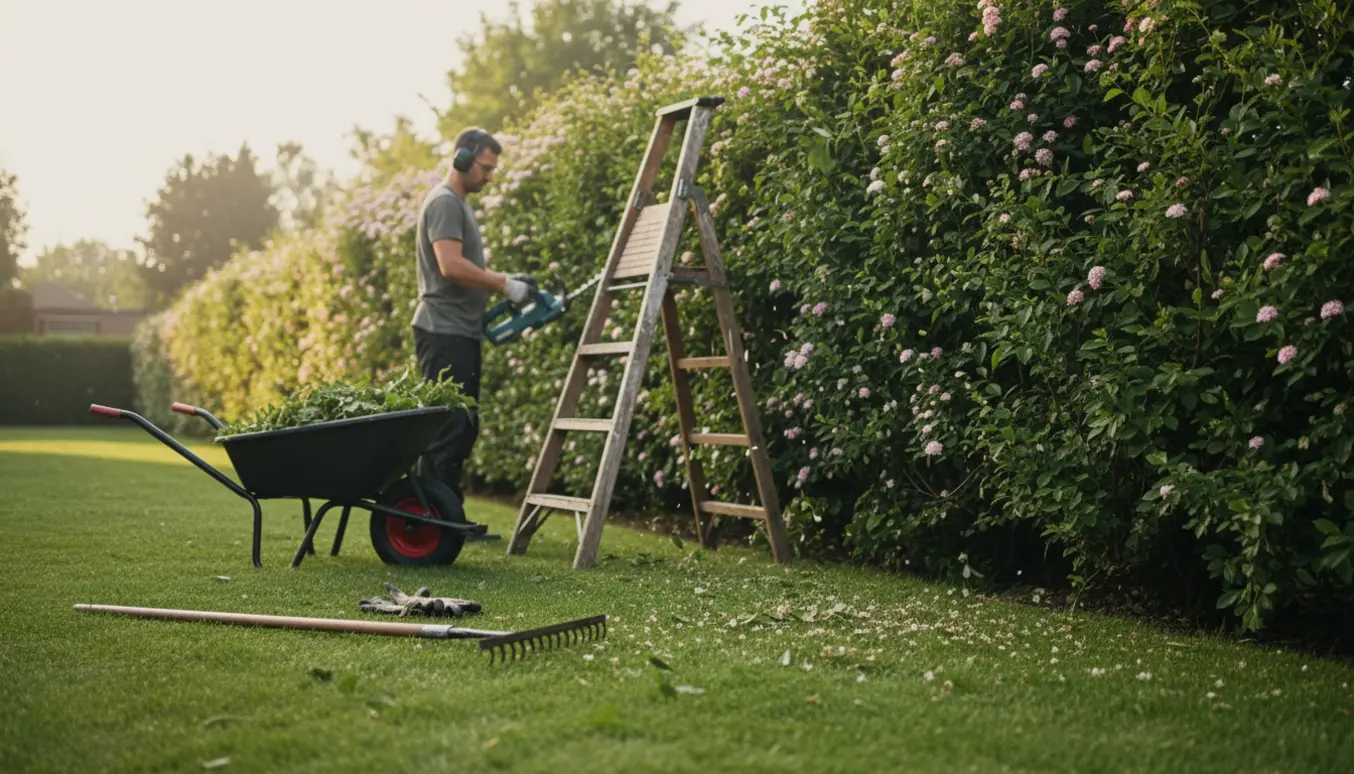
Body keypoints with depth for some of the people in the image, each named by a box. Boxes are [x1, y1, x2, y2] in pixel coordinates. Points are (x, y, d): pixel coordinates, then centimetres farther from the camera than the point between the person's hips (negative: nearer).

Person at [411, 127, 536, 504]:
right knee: (449, 428, -10)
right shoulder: (444, 202, -12)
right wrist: (506, 285, -16)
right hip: (445, 333, -11)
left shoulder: (458, 203, 21)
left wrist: (506, 281, 11)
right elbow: (451, 266, -24)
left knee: (462, 428, 12)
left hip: (461, 334, 11)